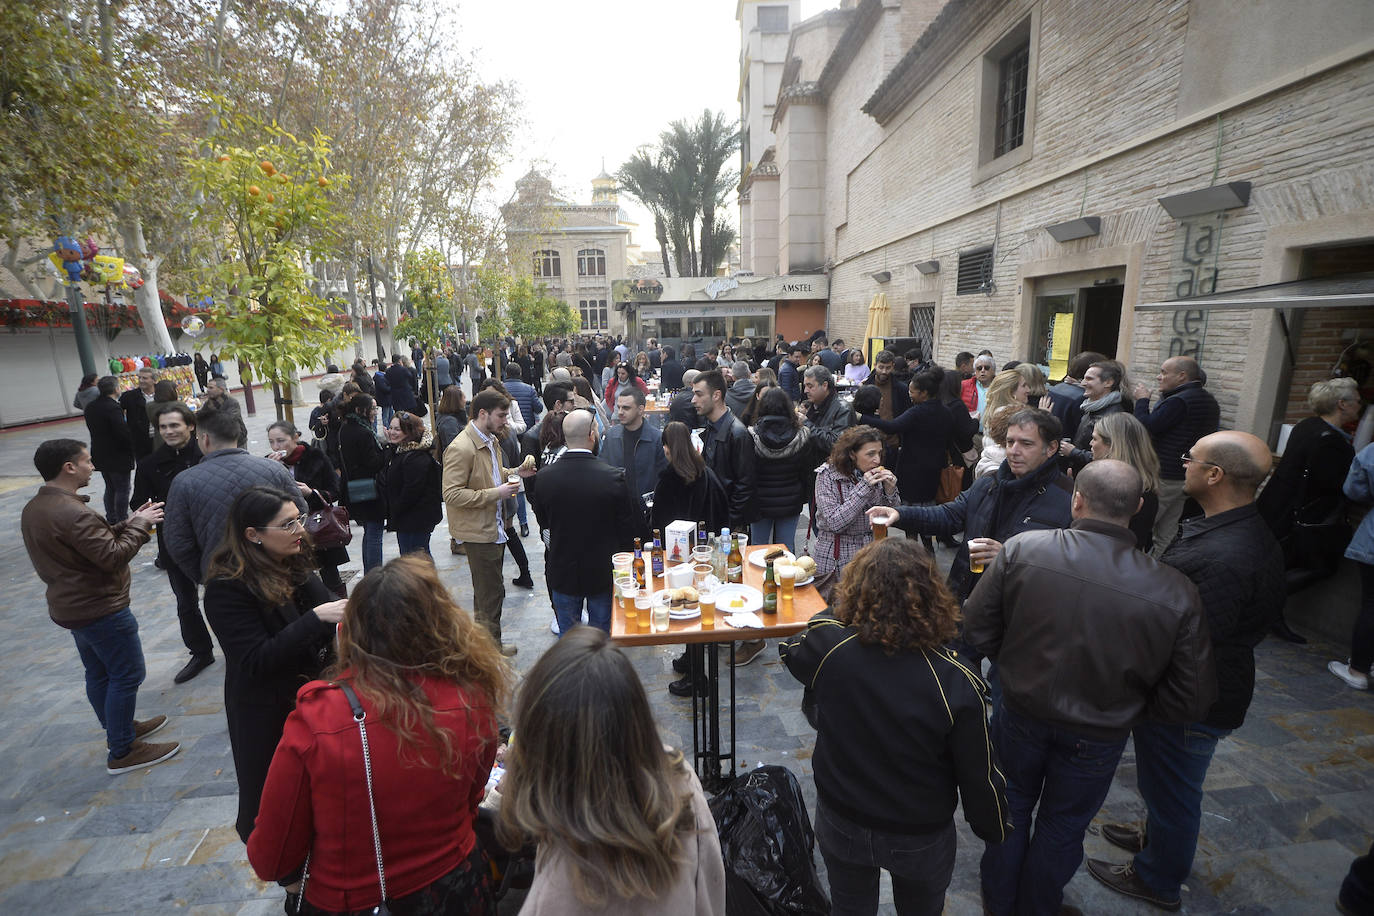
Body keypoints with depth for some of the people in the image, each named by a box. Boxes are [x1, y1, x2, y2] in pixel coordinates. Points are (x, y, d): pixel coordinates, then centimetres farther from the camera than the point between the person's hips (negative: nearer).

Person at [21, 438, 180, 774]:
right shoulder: (71, 512, -27)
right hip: (101, 609, -10)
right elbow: (113, 557, -26)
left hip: (71, 606, 10)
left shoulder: (34, 508, 5)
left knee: (99, 674, 21)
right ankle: (122, 752, 12)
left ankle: (119, 729, 37)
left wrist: (126, 524, 3)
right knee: (127, 676, 2)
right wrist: (140, 525, -15)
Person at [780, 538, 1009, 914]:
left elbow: (789, 650, -3)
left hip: (840, 826, 1)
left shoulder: (826, 646, -29)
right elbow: (980, 778, -16)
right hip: (921, 841, 0)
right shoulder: (954, 683, -30)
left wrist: (842, 606, 7)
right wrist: (994, 829, 6)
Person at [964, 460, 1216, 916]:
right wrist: (1129, 706, 6)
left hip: (1019, 714, 0)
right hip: (1097, 738, 0)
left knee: (1011, 806, 26)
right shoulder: (1175, 592, -21)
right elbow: (1190, 700, -12)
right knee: (1063, 826, 26)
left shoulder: (1021, 549, -24)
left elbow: (977, 628, -16)